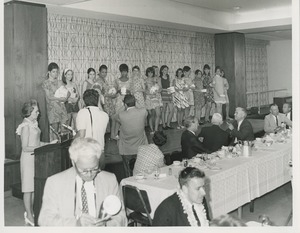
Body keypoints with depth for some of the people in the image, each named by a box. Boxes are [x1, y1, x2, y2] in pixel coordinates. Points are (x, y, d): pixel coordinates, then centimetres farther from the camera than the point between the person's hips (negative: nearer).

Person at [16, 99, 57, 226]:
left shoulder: (33, 124, 10)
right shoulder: (25, 126, -16)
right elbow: (25, 148, -18)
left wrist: (50, 143, 9)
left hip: (35, 158, 9)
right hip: (28, 158, -9)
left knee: (34, 187, 15)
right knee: (28, 188, 0)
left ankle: (30, 212, 27)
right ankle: (29, 217, 9)